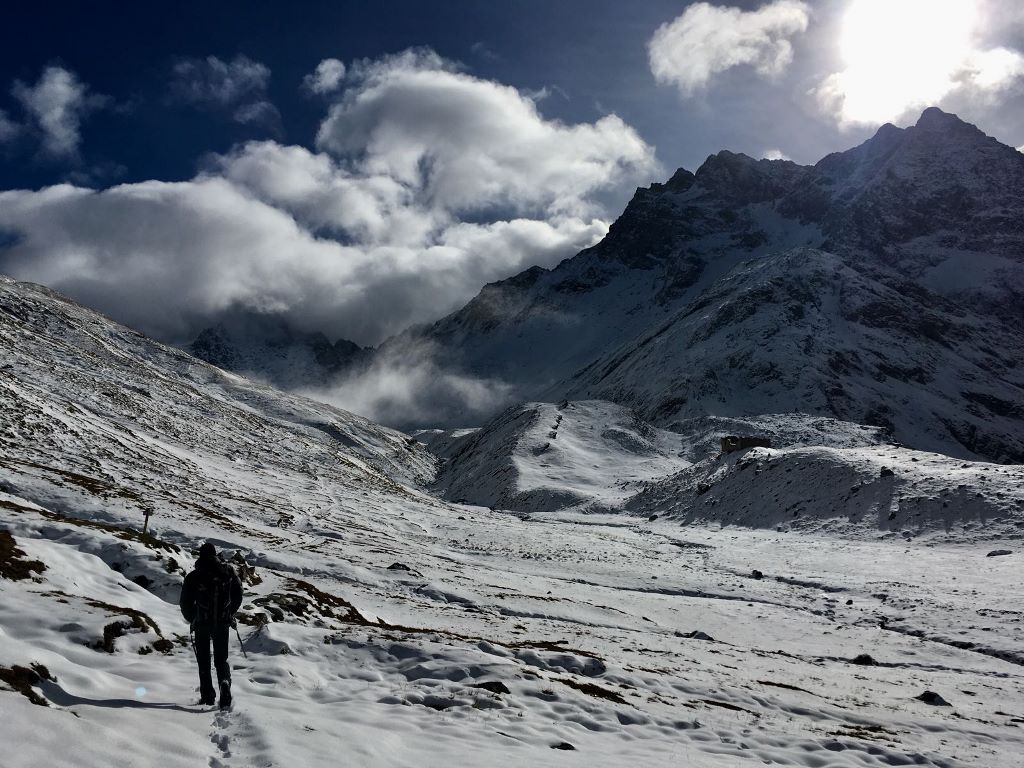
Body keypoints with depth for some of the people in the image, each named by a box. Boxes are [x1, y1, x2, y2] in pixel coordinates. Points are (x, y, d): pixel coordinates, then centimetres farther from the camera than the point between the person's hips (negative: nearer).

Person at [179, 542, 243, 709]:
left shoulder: (193, 576, -7)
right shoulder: (228, 571, -2)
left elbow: (185, 603, -1)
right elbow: (238, 595, 5)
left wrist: (192, 620, 16)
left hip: (202, 624, -1)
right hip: (223, 623, 1)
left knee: (204, 661, 13)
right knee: (221, 659, 10)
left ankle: (207, 696, 11)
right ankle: (225, 683, -17)